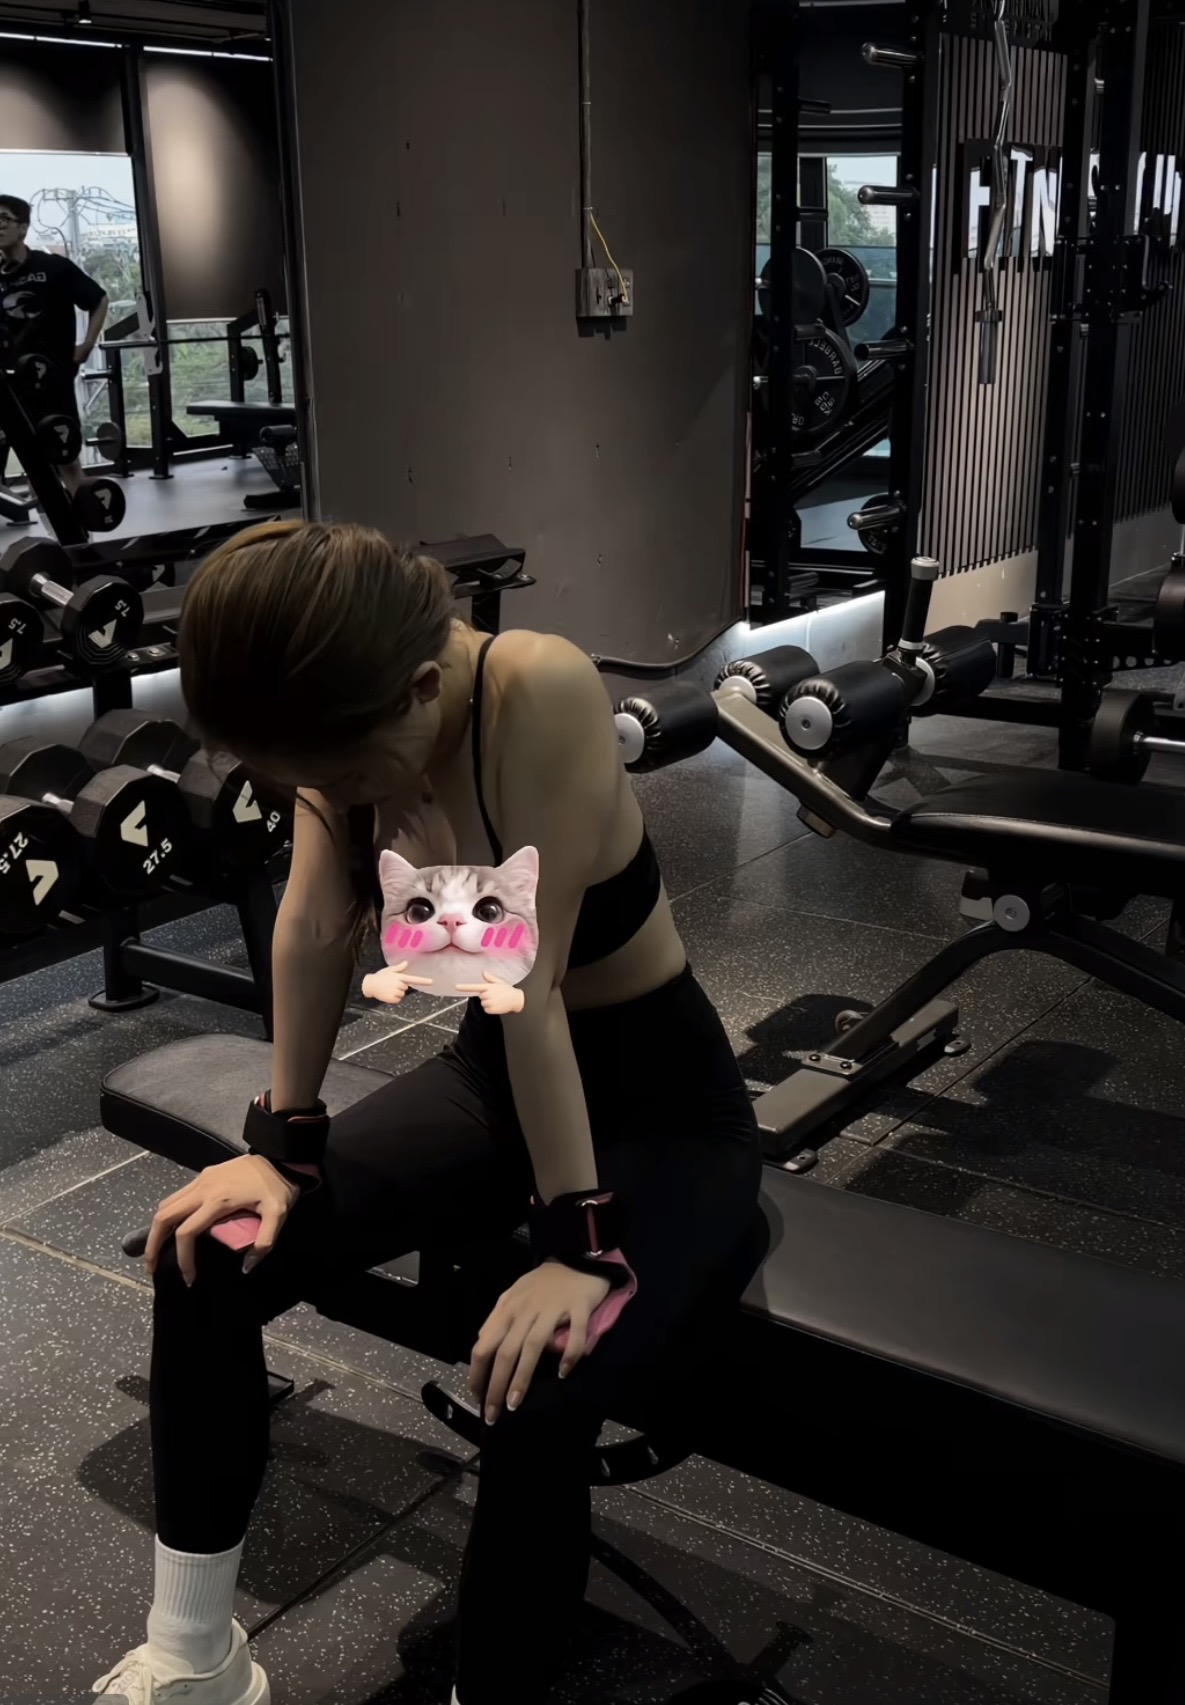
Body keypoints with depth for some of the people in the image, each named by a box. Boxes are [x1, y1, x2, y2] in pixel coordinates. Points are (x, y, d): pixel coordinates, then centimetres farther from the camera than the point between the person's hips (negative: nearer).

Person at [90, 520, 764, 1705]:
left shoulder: (541, 693, -32)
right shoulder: (344, 706, -14)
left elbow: (530, 982, -32)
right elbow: (316, 925, -9)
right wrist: (280, 1142, -8)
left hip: (663, 1106, -5)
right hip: (493, 1076, 6)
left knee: (540, 1395, -31)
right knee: (203, 1263, -9)